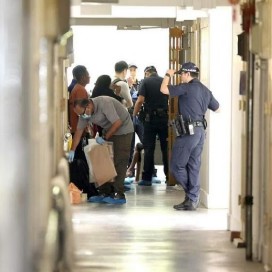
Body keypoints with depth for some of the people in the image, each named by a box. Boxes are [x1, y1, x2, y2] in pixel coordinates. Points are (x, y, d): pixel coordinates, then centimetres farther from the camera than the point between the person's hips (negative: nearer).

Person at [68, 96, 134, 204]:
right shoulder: (84, 112, -8)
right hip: (109, 130, 8)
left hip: (123, 129, -8)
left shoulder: (104, 103, -31)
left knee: (119, 163, -11)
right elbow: (79, 131, -1)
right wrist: (72, 150, -5)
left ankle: (118, 195, -12)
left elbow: (118, 123, -30)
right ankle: (105, 193, 8)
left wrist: (104, 138, -22)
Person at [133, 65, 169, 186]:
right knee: (166, 148, 9)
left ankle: (147, 178, 1)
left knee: (149, 149, 1)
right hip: (164, 117, 3)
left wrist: (134, 115, -2)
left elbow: (140, 100, -11)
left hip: (150, 118, -2)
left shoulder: (145, 81, -1)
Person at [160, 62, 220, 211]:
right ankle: (192, 200, 9)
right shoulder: (205, 90, 12)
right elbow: (217, 108, 22)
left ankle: (191, 195, 3)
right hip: (200, 131, 8)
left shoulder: (187, 87, -12)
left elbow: (164, 89, -16)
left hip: (188, 131, -8)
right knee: (193, 166, 9)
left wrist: (168, 75, 1)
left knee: (176, 166, 1)